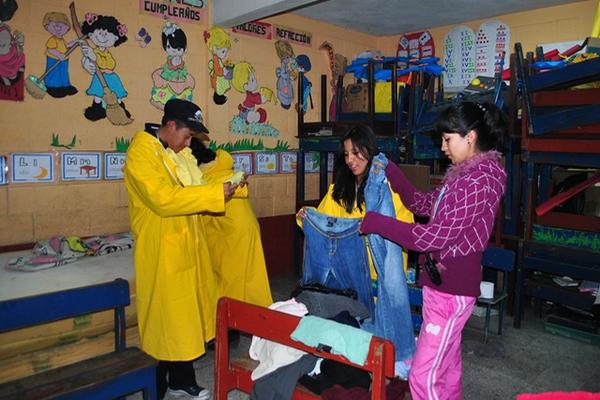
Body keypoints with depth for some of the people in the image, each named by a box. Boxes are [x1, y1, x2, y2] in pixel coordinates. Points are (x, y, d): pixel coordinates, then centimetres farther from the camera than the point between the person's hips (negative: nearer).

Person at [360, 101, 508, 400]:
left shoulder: (479, 180, -21)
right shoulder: (465, 173, 8)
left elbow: (433, 237, -26)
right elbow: (425, 204, 16)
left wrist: (373, 222, -21)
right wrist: (389, 171, 9)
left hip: (451, 289, -9)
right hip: (446, 283, 9)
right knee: (446, 364, 23)